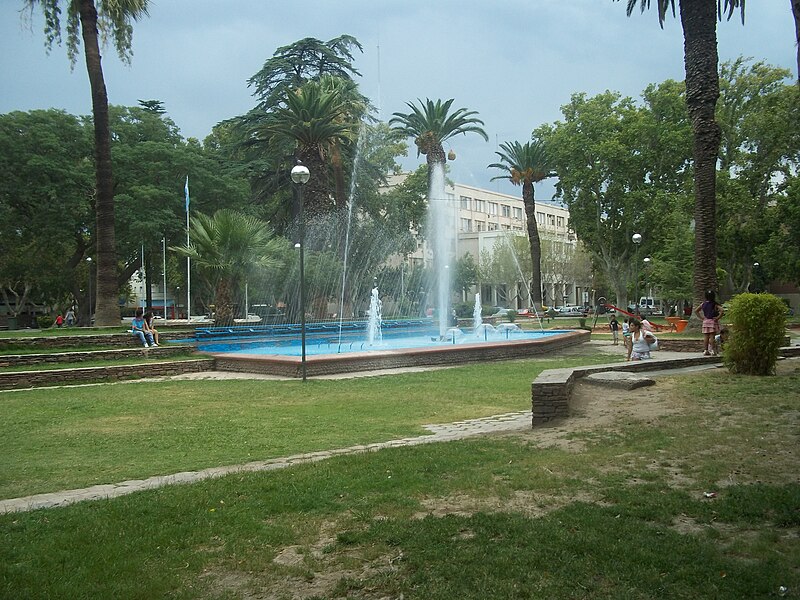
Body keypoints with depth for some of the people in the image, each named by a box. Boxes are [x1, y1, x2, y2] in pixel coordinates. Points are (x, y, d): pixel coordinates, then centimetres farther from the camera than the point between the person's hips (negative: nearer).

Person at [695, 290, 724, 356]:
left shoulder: (703, 304, 4)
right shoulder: (715, 304, -8)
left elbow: (696, 311, 9)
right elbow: (722, 310, -21)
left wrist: (701, 317, 7)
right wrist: (718, 317, -13)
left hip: (705, 321, 4)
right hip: (713, 321, -3)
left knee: (706, 337, 5)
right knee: (712, 336, -3)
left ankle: (705, 350, 4)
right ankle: (712, 350, -4)